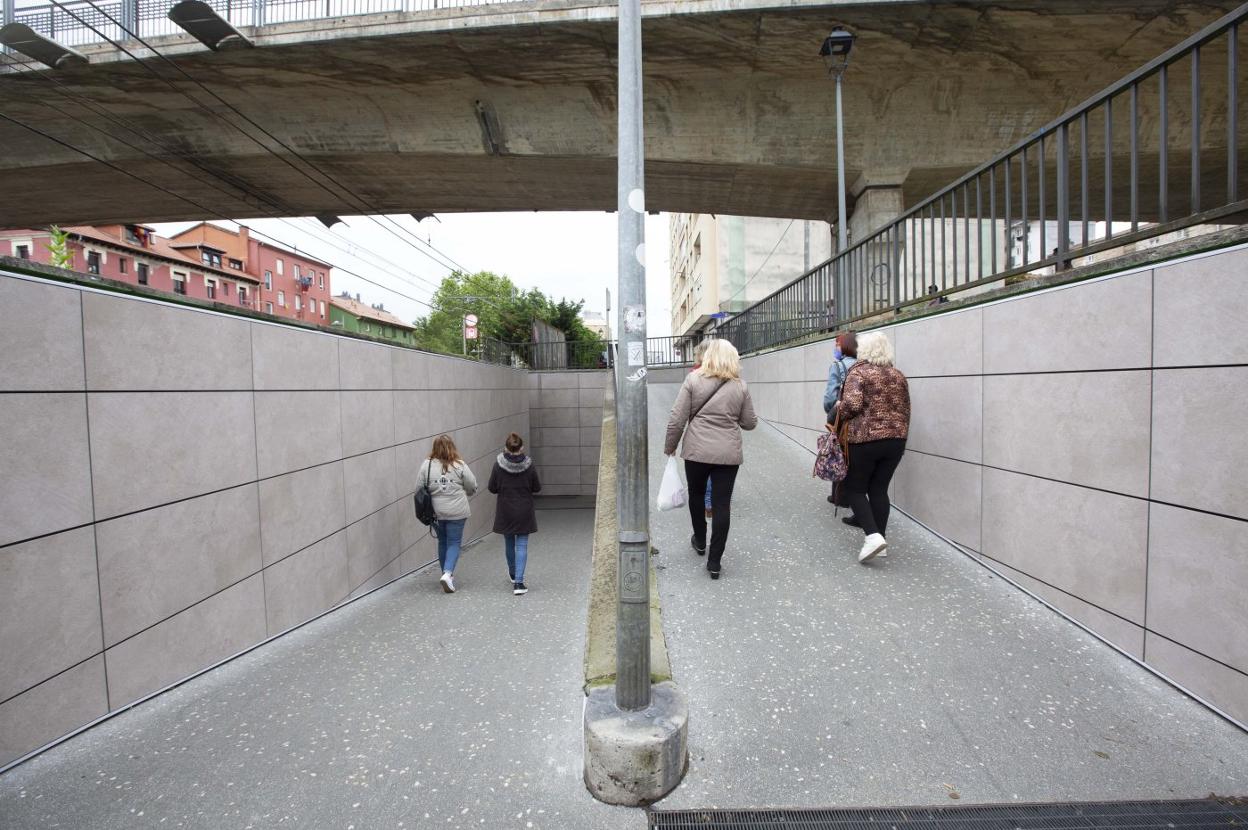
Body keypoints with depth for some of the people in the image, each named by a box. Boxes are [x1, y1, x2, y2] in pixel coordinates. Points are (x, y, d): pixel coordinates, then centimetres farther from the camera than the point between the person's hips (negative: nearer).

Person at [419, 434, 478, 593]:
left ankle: (447, 574, 29)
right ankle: (448, 573, -9)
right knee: (454, 543, 7)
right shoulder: (459, 465, -9)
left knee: (442, 542, 18)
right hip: (456, 512, -3)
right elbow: (472, 487, -3)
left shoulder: (427, 465, -4)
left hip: (435, 512, 3)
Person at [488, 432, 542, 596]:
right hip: (524, 511, -1)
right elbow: (537, 488, -3)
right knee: (522, 545, 3)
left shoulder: (498, 465, -11)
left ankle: (513, 574, 40)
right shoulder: (529, 465, -12)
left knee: (509, 543, 20)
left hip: (505, 511, 1)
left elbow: (492, 488, -5)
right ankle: (518, 582, -6)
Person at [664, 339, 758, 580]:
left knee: (696, 496, 22)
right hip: (729, 454, 1)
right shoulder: (740, 386, 1)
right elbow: (750, 423, 7)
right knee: (722, 505, 6)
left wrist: (670, 446, 6)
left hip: (697, 451, 0)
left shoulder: (693, 380, -5)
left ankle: (700, 542, 40)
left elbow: (677, 420, -7)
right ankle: (714, 561, 9)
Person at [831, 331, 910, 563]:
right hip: (895, 440, 6)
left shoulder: (858, 372, -8)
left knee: (855, 488, 6)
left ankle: (873, 536, -9)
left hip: (865, 439, -6)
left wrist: (838, 407, -1)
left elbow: (852, 405, -21)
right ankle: (878, 538, 14)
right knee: (879, 489, 13)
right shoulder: (898, 376, 12)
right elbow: (905, 411, 15)